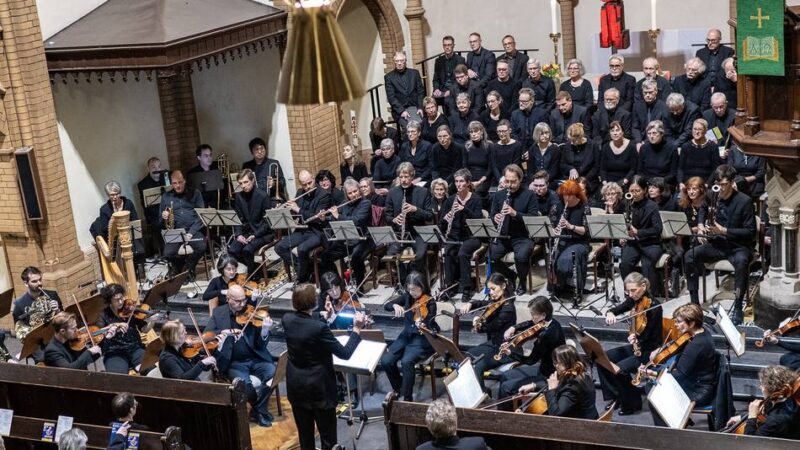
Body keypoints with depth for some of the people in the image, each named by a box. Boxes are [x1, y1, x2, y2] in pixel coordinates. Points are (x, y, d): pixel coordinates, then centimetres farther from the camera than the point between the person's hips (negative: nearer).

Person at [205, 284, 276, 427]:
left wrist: (265, 330, -25)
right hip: (234, 362, -1)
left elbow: (261, 345, -4)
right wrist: (223, 332, -22)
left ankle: (258, 410, -5)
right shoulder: (218, 313, 4)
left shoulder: (251, 312, 1)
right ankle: (260, 409, 2)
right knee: (243, 382, -30)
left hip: (255, 359, 1)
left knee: (272, 372, -27)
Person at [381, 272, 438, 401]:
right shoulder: (407, 297, 3)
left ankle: (407, 398, -17)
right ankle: (398, 388, 12)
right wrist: (395, 306, -21)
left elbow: (429, 326, -21)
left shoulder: (430, 302, -13)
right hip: (406, 336, 6)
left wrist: (423, 325, -44)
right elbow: (386, 306, 1)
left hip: (421, 339, -6)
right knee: (385, 360, -15)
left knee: (406, 362, -32)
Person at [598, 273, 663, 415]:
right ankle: (614, 396, 9)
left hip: (649, 351, -8)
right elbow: (615, 310, 2)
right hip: (636, 346, 8)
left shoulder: (654, 306, -20)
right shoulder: (633, 300, 0)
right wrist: (610, 314, -22)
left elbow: (647, 337, -19)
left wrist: (636, 338, -41)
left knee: (619, 369, -25)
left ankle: (633, 403, -2)